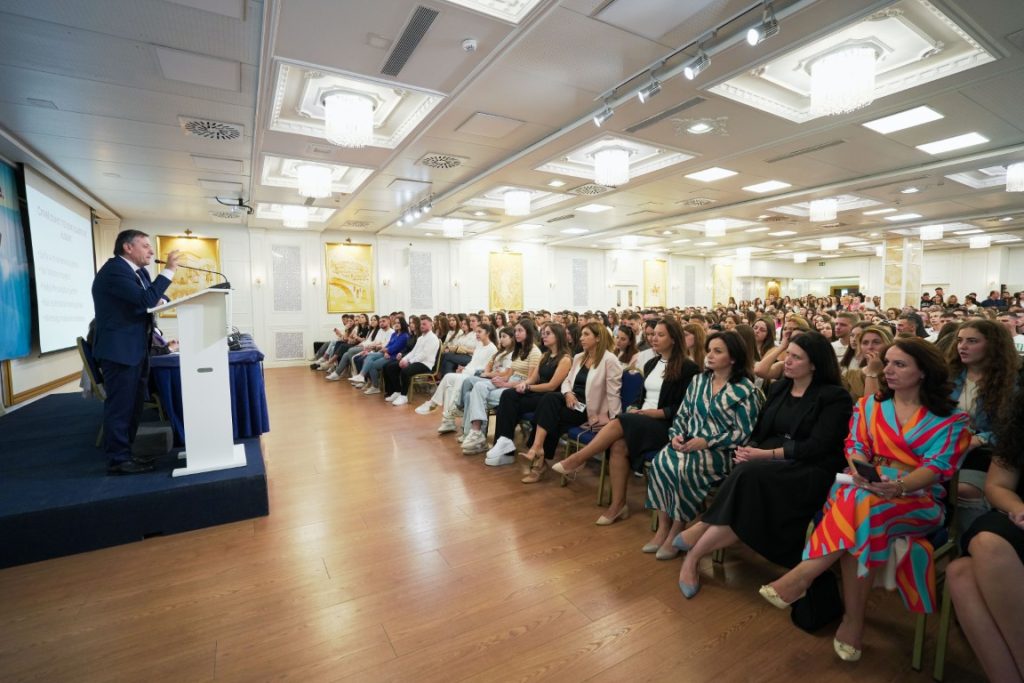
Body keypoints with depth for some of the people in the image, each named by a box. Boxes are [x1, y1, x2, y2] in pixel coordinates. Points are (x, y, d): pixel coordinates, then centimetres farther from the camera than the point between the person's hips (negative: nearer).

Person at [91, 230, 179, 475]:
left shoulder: (139, 271, 13)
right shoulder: (114, 270, -17)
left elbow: (153, 298, 18)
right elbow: (146, 299, -28)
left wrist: (160, 300, -6)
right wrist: (169, 269, -23)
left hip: (136, 349, 10)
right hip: (120, 350, -10)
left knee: (133, 405, 14)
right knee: (120, 406, -3)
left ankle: (125, 454, 25)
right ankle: (118, 460, 6)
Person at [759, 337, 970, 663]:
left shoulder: (951, 418, 3)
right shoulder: (868, 405, 13)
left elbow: (940, 467, -8)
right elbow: (855, 447, 5)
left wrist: (899, 486, -28)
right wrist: (860, 472, -19)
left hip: (919, 500, -2)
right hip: (869, 491, 2)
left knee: (863, 505, -38)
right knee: (854, 502, -36)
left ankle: (802, 577, -31)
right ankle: (854, 620, -27)